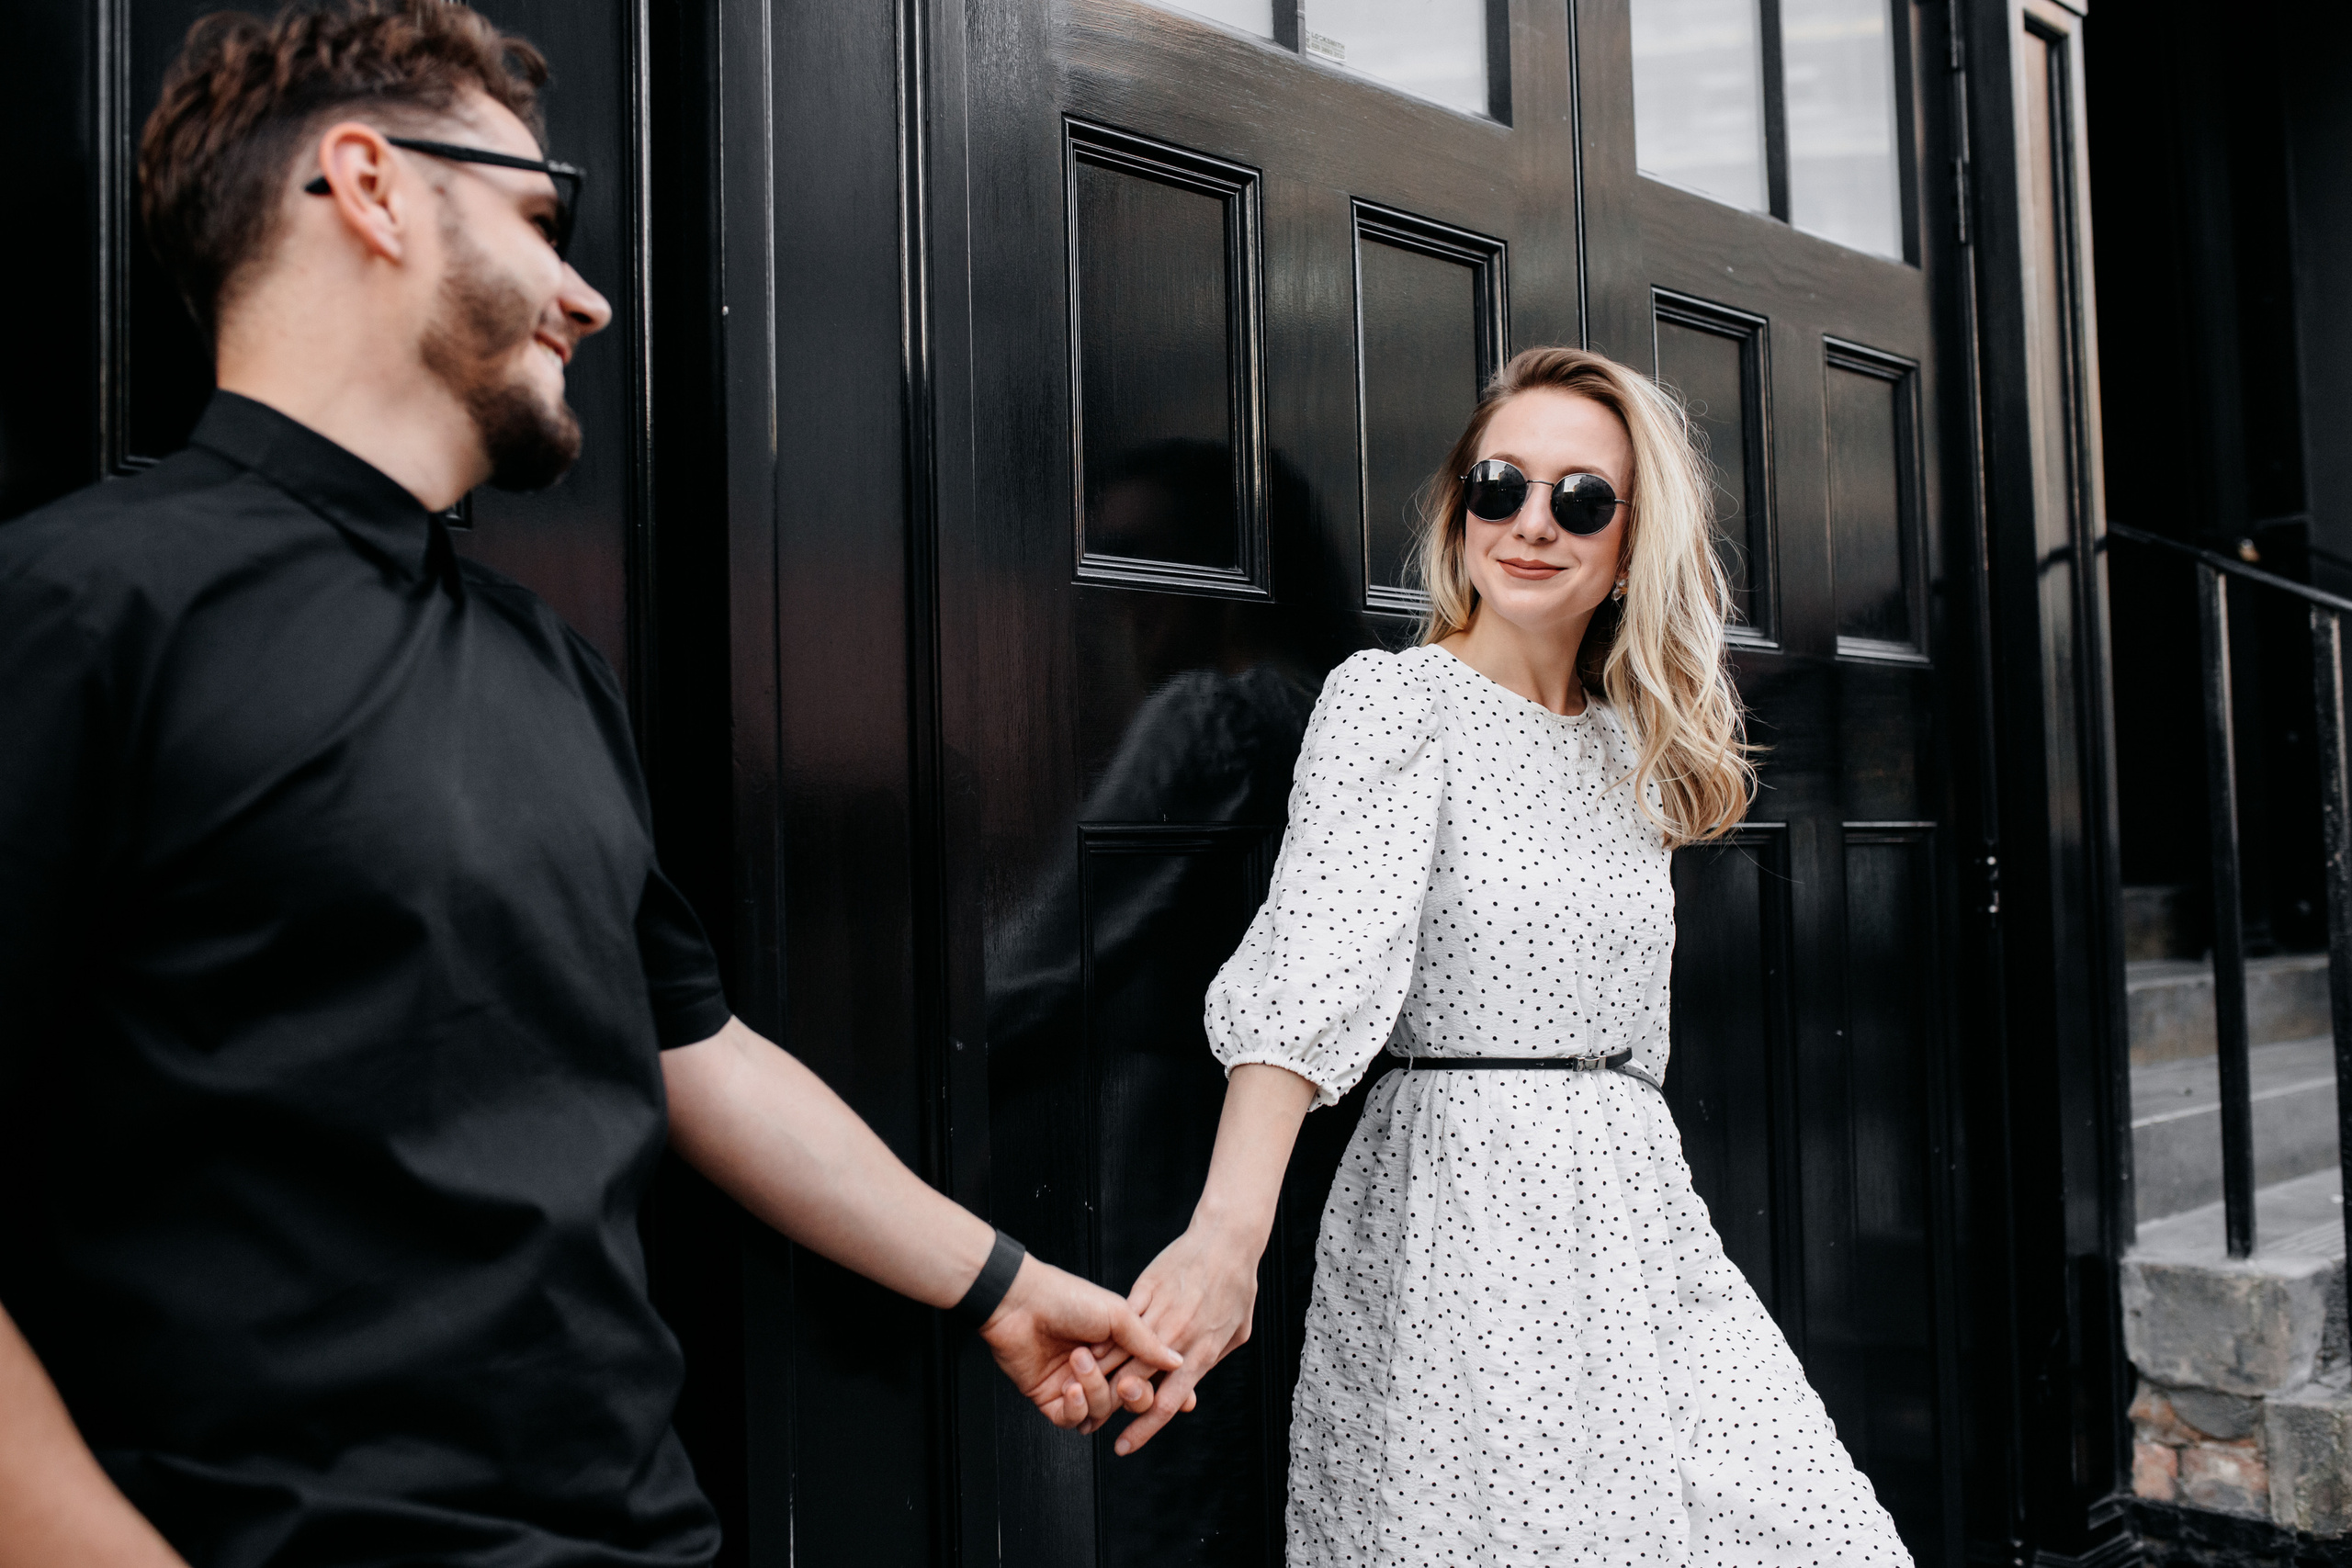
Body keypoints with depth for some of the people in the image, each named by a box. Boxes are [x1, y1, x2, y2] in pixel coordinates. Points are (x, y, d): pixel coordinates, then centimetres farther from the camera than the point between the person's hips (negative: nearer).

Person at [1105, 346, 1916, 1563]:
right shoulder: (1391, 701, -8)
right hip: (1460, 1216, -6)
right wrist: (1230, 1229, -36)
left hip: (1633, 1202, 7)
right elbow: (1316, 952, -25)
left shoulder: (1632, 746, 13)